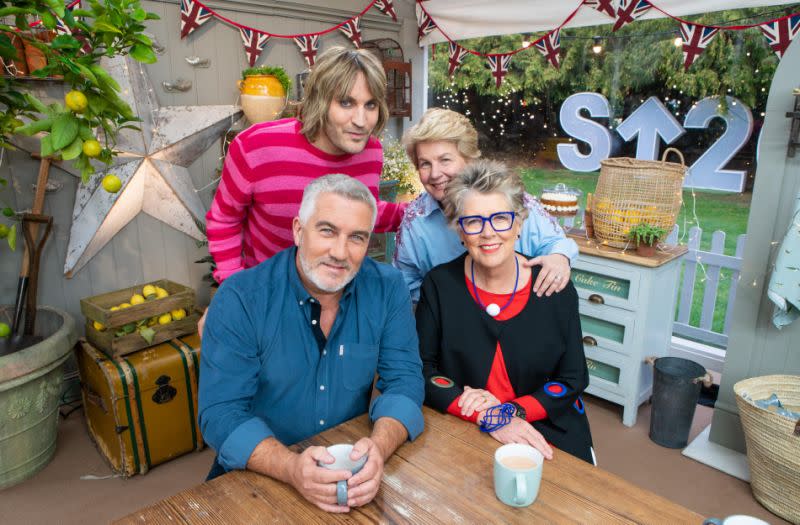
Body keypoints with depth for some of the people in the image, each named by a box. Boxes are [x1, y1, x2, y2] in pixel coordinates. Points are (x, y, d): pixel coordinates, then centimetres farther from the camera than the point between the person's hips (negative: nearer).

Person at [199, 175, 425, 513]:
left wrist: (379, 447, -29)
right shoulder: (239, 299, -14)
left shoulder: (387, 289, -8)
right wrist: (291, 467, -34)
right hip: (261, 474, 0)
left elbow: (404, 380, -9)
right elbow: (222, 413, -17)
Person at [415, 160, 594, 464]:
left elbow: (573, 380, 2)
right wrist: (488, 417, -16)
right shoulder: (439, 285, -5)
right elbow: (421, 371, -5)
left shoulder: (555, 288, -4)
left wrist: (509, 411, -13)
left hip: (546, 431, 2)